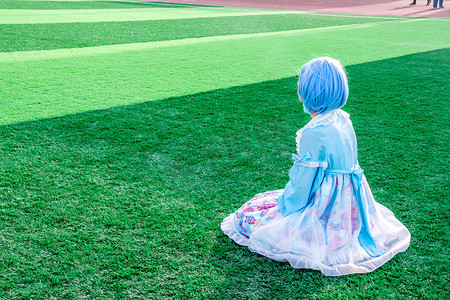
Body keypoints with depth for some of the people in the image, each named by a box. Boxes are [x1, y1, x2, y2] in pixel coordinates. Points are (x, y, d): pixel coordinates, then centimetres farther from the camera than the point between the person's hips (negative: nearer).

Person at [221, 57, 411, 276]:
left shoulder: (314, 132, -27)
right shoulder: (343, 119, 0)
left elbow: (303, 183, -21)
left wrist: (284, 205, -2)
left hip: (326, 210, -8)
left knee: (250, 215, 4)